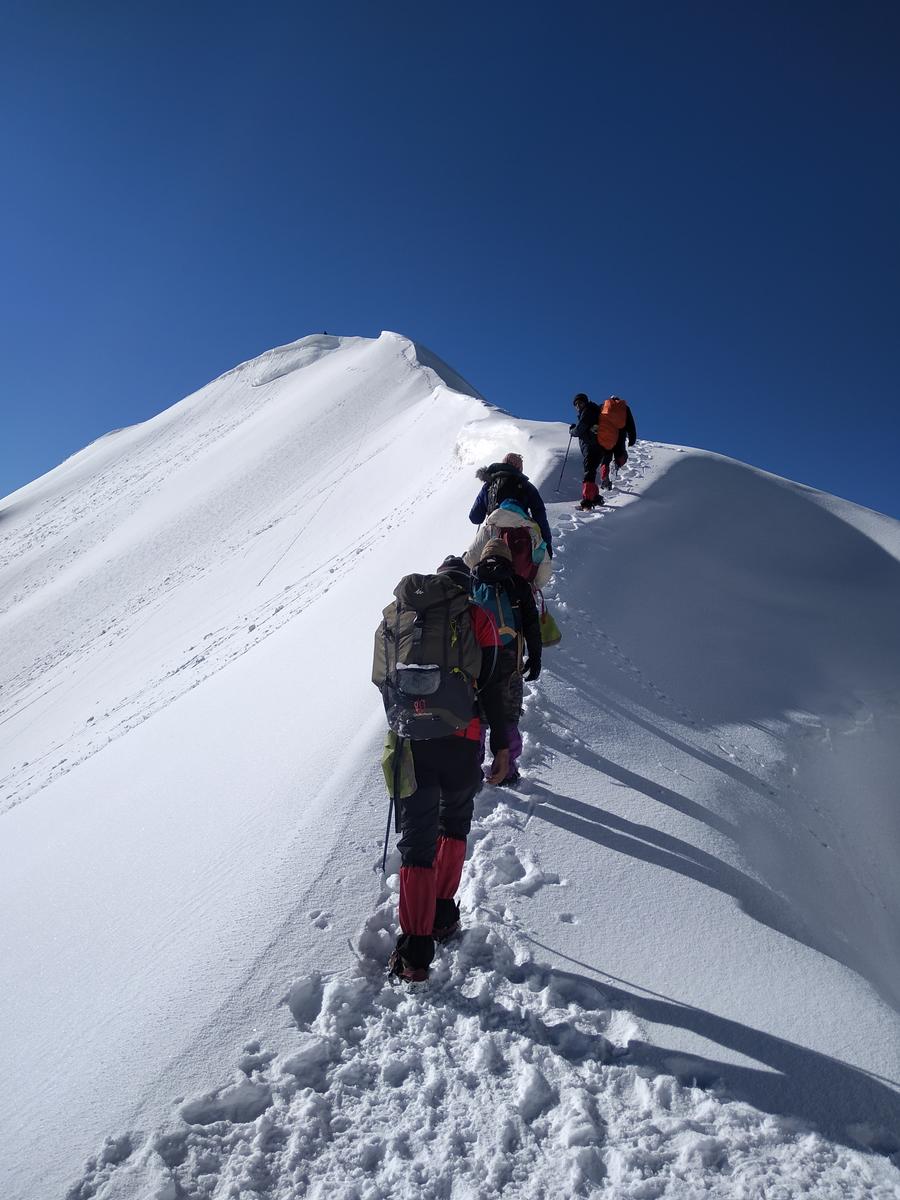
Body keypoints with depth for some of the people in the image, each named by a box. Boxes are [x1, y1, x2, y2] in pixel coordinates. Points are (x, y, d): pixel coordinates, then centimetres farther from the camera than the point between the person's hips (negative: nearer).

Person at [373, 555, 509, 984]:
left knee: (416, 842, 7)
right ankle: (443, 914, 30)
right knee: (455, 823, 24)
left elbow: (383, 685, 15)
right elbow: (491, 690, -1)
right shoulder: (476, 617, 3)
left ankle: (415, 950, 2)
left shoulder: (391, 616, 12)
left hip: (409, 744, 1)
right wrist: (501, 747, 5)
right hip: (460, 743, -1)